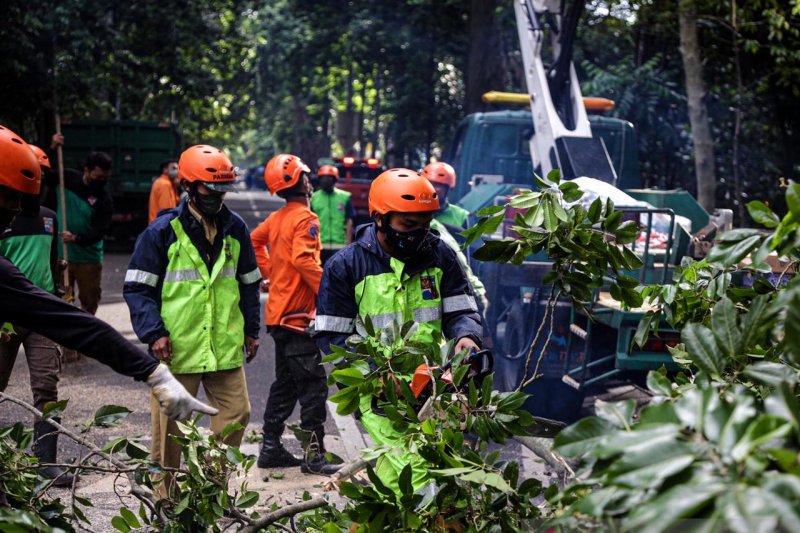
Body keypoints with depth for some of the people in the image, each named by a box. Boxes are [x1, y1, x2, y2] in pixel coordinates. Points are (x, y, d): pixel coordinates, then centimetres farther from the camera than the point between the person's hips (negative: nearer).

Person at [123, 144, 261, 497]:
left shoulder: (235, 229, 8)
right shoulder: (163, 231, -5)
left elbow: (249, 283, 19)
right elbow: (137, 288, -4)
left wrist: (251, 330, 18)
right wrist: (154, 332, -14)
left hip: (226, 348, 4)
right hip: (177, 348, -4)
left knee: (236, 413, 4)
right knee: (170, 428, 3)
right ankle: (165, 498, 17)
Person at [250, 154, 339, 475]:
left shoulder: (276, 218, 11)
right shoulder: (305, 219, -15)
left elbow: (254, 241, 24)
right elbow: (303, 259, -28)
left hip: (278, 313, 9)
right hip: (298, 313, -9)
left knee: (285, 383, 17)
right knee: (313, 386, -5)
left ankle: (271, 448, 22)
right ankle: (314, 454, -4)